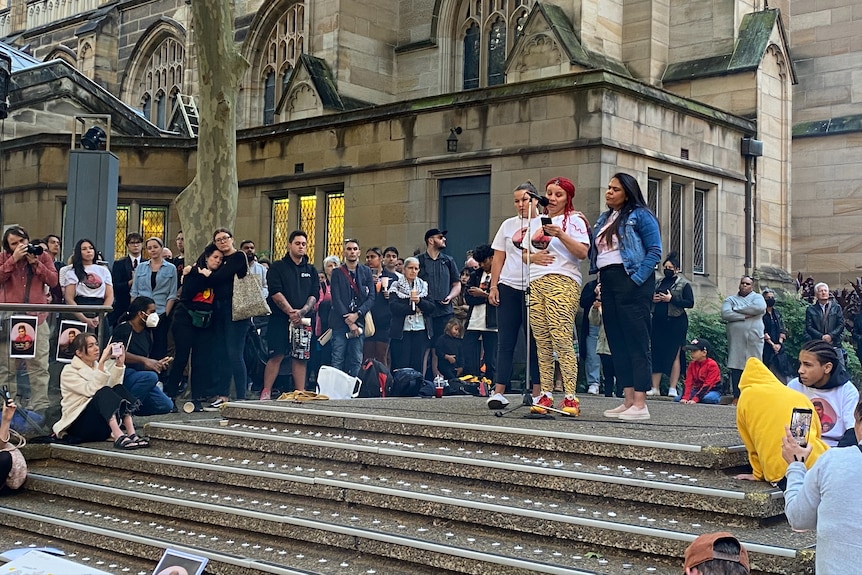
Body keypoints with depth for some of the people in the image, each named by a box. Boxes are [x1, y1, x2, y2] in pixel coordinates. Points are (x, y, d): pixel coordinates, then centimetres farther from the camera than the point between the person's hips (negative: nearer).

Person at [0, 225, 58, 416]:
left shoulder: (43, 256, 7)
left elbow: (53, 281, -2)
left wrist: (35, 262, -10)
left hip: (37, 318, 0)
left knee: (39, 365, -1)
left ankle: (39, 406, 3)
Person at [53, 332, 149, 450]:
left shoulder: (99, 367, 18)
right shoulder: (69, 372, -1)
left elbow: (115, 386, -4)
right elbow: (91, 390, -21)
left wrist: (119, 364, -15)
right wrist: (102, 362, -26)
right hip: (79, 425, -6)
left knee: (119, 389, -17)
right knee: (104, 392, -29)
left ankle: (132, 434, -35)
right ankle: (119, 437, -49)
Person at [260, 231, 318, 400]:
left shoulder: (311, 270, 16)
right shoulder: (278, 267, 4)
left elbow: (314, 295, 7)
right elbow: (275, 293, -7)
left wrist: (302, 312, -10)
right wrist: (291, 312, -15)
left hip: (304, 320, 3)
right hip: (280, 318, -3)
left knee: (301, 358, 3)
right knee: (276, 356, -7)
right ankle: (266, 393, -4)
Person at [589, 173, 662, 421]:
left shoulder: (640, 215, -2)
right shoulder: (603, 220, 20)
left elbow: (655, 251, -9)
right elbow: (593, 252, 22)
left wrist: (637, 279, -16)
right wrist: (600, 282, 5)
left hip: (631, 282, -8)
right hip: (608, 283, 8)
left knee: (636, 343, -8)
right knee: (617, 343, 7)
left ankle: (640, 405, -10)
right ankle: (628, 401, 12)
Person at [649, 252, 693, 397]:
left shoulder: (684, 284, 0)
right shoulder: (659, 282, 15)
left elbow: (690, 303, -8)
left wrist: (671, 299, -16)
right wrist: (652, 299, -1)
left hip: (675, 323, -5)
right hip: (658, 322, 5)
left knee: (674, 355, -2)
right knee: (656, 354, 3)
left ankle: (673, 388, -1)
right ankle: (655, 388, 7)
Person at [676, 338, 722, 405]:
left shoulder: (712, 365, -17)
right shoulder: (692, 364, 1)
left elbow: (707, 385, -24)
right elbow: (688, 382, -8)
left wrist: (695, 399, -33)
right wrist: (685, 398, -24)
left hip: (712, 391, -5)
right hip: (697, 390, 5)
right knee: (677, 399, -14)